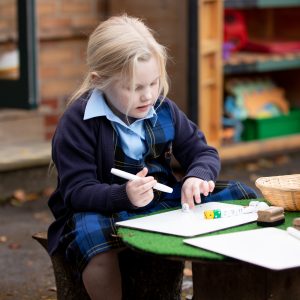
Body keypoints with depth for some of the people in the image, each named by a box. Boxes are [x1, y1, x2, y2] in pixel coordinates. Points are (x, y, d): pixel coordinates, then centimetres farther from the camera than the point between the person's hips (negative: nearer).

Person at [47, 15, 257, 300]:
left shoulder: (163, 110, 4)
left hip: (163, 202, 6)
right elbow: (78, 190, -17)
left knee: (241, 196, -3)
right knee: (91, 233, -43)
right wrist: (125, 196, -36)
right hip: (101, 211, -6)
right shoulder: (78, 121, -13)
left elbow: (202, 152, 10)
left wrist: (198, 176, -16)